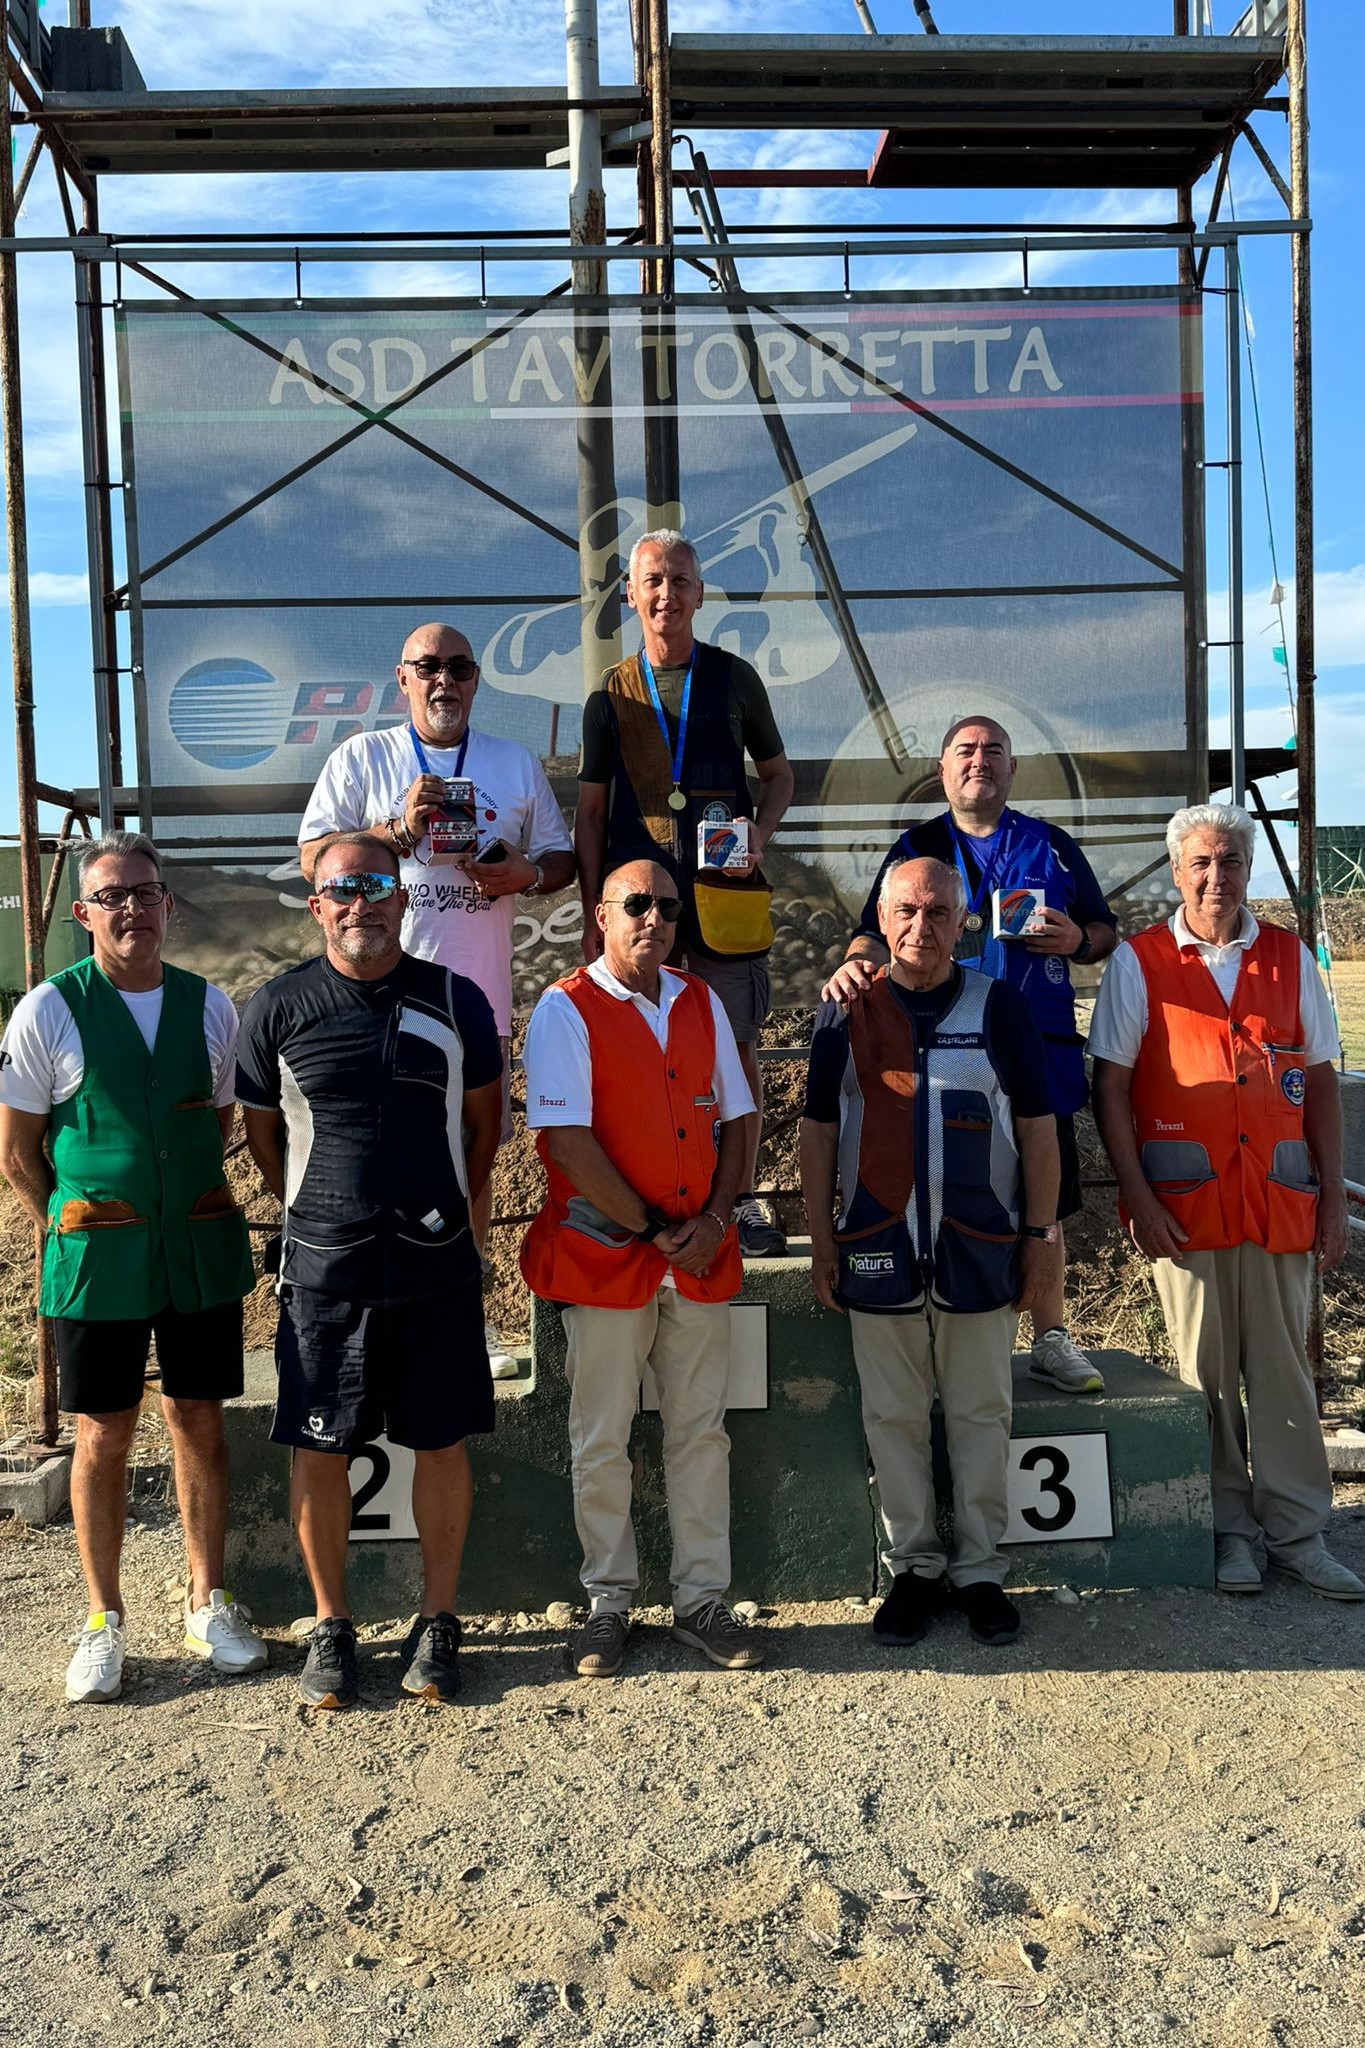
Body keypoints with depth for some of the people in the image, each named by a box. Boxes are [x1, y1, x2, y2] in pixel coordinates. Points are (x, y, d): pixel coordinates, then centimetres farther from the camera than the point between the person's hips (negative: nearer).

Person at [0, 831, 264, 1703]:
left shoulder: (211, 1005, 2)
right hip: (97, 1254, -2)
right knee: (103, 1437, 7)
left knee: (200, 1423, 10)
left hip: (203, 1245, 2)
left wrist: (191, 1208, 8)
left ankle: (208, 1605, 26)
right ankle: (105, 1622, 23)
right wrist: (74, 1229, 1)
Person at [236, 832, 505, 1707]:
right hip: (324, 1266, 0)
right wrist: (321, 1212, 10)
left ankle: (438, 1622, 24)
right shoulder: (278, 1007, 0)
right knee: (319, 1449, 6)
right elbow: (262, 1131, 10)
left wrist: (443, 1211, 11)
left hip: (437, 1264, 0)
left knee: (443, 1444, 8)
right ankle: (331, 1626, 24)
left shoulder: (456, 1000, 1)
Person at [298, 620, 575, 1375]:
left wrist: (528, 874, -7)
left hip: (480, 994, 3)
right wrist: (401, 828, -13)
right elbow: (314, 856, -1)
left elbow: (560, 856, 16)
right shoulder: (362, 758, 5)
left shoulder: (518, 764, 14)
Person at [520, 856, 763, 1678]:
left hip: (702, 1257, 5)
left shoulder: (702, 1003, 10)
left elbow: (735, 1121, 11)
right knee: (602, 1444, 6)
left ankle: (703, 1599, 24)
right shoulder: (567, 1010, -7)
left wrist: (713, 1221, -3)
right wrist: (652, 1231, -11)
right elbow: (567, 1141, -15)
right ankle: (609, 1603, 22)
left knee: (701, 1433, 11)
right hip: (605, 1259, -4)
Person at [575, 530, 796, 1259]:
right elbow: (590, 811, 9)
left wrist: (760, 837, -5)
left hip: (724, 893, 0)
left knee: (738, 1045, 3)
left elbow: (778, 774, 16)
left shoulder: (734, 678, 7)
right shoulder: (611, 694, 8)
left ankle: (743, 1202, 14)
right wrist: (592, 914, 1)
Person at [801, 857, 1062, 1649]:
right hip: (878, 1250, 1)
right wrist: (822, 1237, 2)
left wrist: (1043, 1234, 0)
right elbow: (820, 1130, 5)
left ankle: (980, 1570, 23)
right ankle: (914, 1567, 24)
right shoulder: (846, 1013, 3)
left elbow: (1037, 1126, 3)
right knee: (893, 1418, 9)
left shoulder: (1000, 1005, 1)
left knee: (981, 1415, 9)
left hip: (980, 1250, 0)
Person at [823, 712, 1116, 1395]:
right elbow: (876, 931, 0)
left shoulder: (1052, 845, 14)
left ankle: (1051, 1340, 21)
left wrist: (1076, 940, -6)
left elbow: (1105, 931, 17)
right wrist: (856, 962, -23)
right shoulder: (916, 848, 11)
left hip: (1039, 1050, 1)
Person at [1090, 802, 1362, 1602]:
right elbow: (1111, 1087, -1)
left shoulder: (1289, 956, 9)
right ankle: (1229, 1528, 20)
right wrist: (1138, 1198, -8)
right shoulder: (1138, 961, 1)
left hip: (1282, 1200, 2)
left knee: (1283, 1368, 7)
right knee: (1207, 1373, 6)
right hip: (1186, 1203, -2)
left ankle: (1297, 1532, 20)